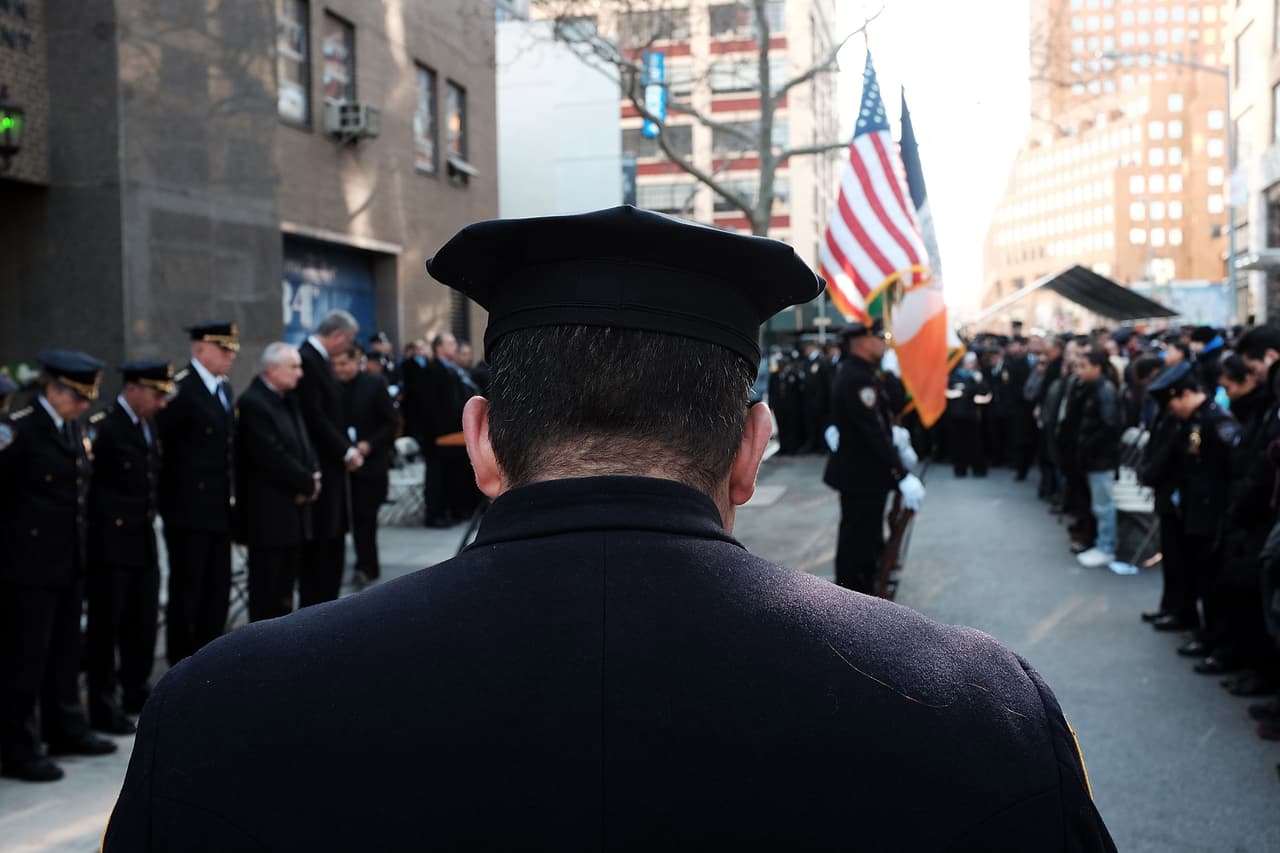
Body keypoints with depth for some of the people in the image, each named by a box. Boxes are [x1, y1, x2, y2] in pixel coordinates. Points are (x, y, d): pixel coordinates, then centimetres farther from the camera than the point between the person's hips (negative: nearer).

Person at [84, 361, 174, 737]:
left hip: (143, 540, 8)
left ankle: (137, 690, 31)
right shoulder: (104, 427, -15)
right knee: (106, 625, 2)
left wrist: (153, 513, 11)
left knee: (144, 621, 15)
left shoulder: (149, 425, 12)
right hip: (111, 542, -8)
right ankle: (103, 705, 11)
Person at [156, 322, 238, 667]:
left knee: (218, 590, 12)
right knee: (186, 590, 2)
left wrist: (231, 497, 12)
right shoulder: (180, 388, -13)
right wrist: (171, 489, -11)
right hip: (189, 509, -8)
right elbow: (160, 441, -15)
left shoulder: (224, 389, 13)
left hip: (219, 509, 8)